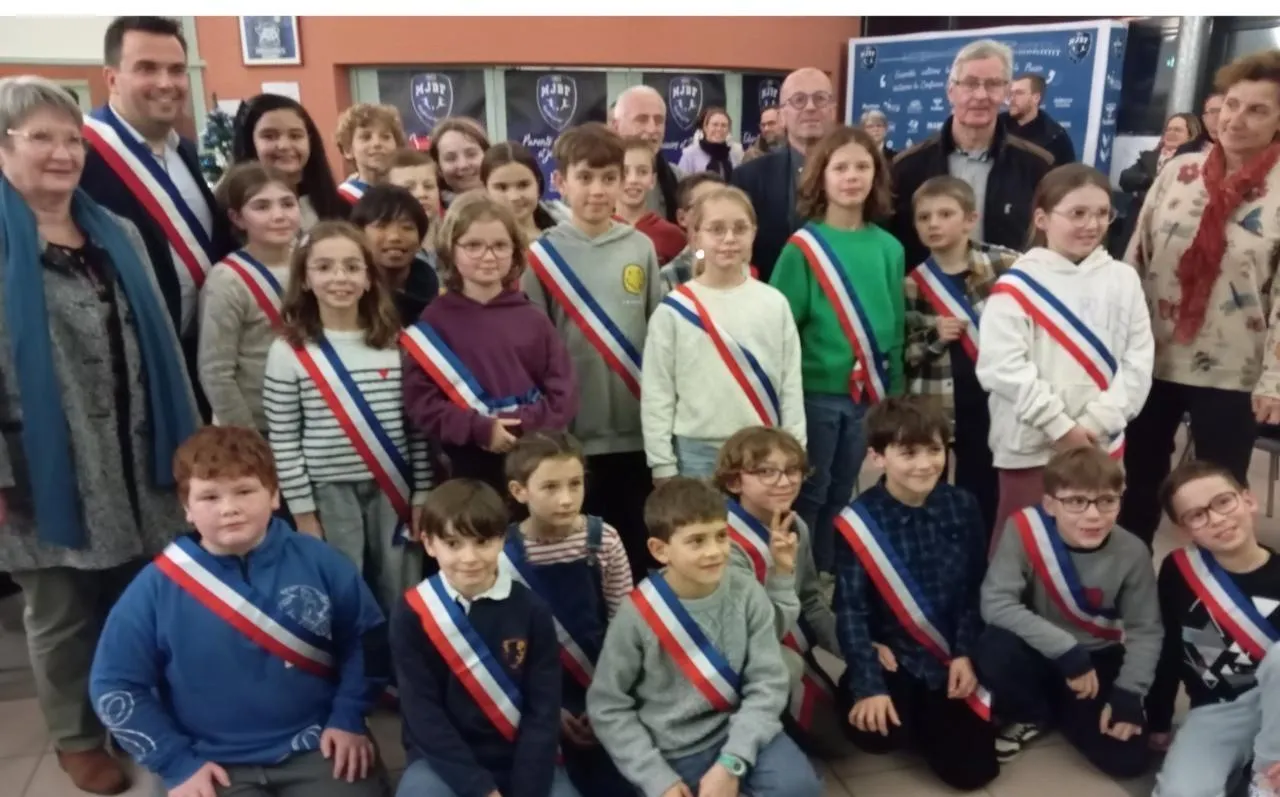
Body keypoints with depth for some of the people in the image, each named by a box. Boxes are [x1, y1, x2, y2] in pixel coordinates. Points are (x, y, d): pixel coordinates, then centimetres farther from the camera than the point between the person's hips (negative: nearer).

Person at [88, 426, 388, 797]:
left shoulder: (318, 562, -3)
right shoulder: (157, 587, -5)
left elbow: (367, 640, 8)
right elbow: (115, 687, 2)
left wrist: (349, 717, -1)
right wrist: (177, 763, -3)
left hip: (316, 748, 1)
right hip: (217, 767, 0)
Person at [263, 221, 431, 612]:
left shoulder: (395, 344, 1)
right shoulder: (289, 352, -6)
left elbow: (417, 428, 3)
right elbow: (283, 442, -4)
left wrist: (422, 497, 2)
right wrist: (303, 514, -5)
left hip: (393, 491, 2)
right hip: (330, 495, -2)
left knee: (400, 604, 12)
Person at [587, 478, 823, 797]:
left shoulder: (747, 593, -10)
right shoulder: (638, 614, -16)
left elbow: (767, 683, -10)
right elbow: (607, 706, -9)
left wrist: (731, 763, -20)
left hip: (740, 730, 1)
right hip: (672, 749, -1)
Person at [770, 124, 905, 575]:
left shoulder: (889, 248, 5)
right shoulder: (803, 247, -7)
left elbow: (896, 325, 10)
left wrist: (894, 392, 8)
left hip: (868, 394, 4)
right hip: (816, 392, -4)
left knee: (842, 497, 14)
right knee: (809, 495, 5)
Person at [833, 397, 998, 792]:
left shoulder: (963, 507, -3)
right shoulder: (858, 522, -14)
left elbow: (977, 588, 5)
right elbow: (851, 610, -14)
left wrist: (965, 654, -2)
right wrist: (869, 685, -20)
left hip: (949, 659, 3)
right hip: (889, 658, -3)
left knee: (973, 770, -4)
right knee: (878, 735, -28)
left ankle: (926, 722, 28)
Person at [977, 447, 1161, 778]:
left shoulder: (1132, 552, -16)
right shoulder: (1024, 529, -24)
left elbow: (1146, 631, -6)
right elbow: (995, 603, -28)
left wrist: (1129, 693, -17)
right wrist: (1066, 651, -29)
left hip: (1099, 659, 2)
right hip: (1041, 653, -1)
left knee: (1129, 758, -15)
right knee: (996, 649, -34)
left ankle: (1060, 709, 18)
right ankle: (1032, 716, 1)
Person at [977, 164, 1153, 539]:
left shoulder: (1124, 279, 5)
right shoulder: (1018, 283, -9)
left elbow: (1138, 361, 2)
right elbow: (1002, 366, -16)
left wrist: (1098, 421, -9)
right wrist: (1060, 425, -14)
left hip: (1102, 444, 4)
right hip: (1031, 446, -4)